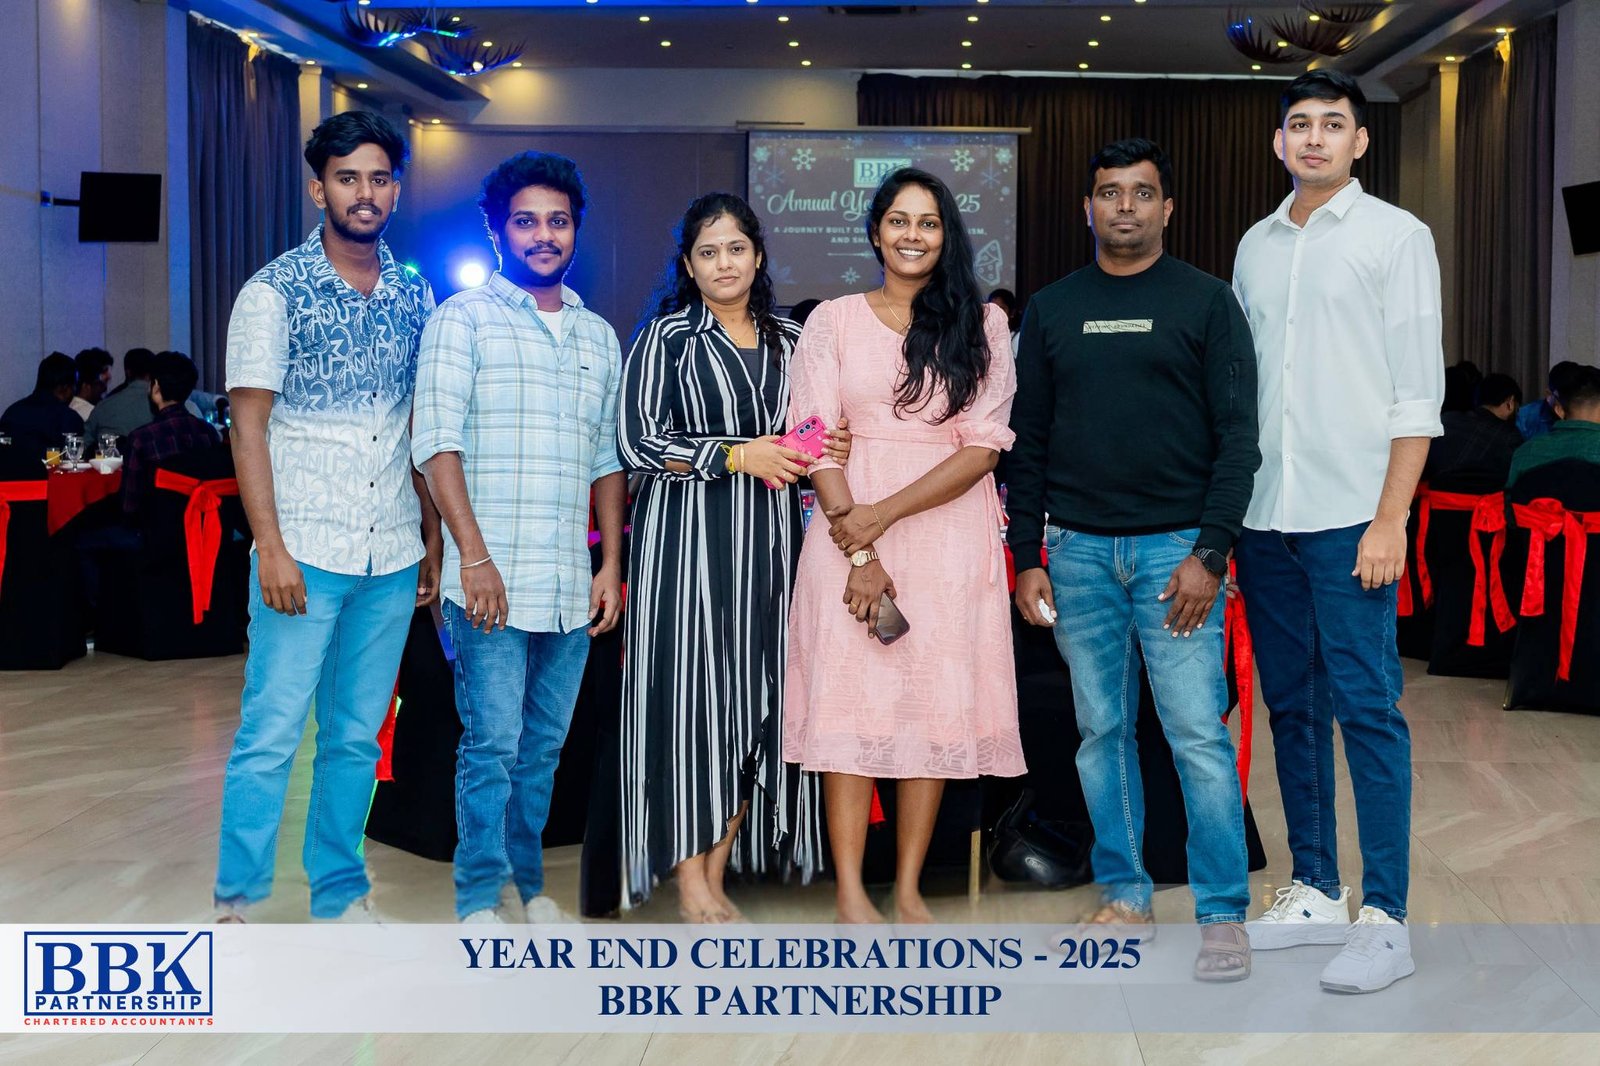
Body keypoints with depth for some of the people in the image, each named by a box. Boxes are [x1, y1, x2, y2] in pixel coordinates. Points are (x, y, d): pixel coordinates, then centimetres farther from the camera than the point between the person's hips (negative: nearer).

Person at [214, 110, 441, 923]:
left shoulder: (415, 296, 9)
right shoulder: (274, 292, -4)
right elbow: (248, 427, -7)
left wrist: (433, 538, 11)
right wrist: (270, 546, -14)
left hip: (392, 555, 4)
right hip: (305, 551, -4)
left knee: (356, 737, 12)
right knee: (270, 735, -2)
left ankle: (339, 894, 23)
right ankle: (236, 904, 9)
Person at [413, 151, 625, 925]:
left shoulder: (597, 337, 16)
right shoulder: (464, 319, -1)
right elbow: (436, 441, -9)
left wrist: (611, 564, 11)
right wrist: (473, 556, -15)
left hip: (571, 584, 5)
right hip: (492, 578, -5)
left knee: (545, 745, 13)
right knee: (492, 744, -4)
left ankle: (528, 881, 26)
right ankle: (479, 901, 7)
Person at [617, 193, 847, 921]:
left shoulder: (788, 340, 14)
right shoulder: (667, 336, 1)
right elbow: (637, 443, -7)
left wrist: (826, 451, 1)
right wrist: (736, 455, -13)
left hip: (766, 539, 5)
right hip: (686, 539, -5)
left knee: (755, 700, 4)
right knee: (694, 696, -6)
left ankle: (719, 873, 13)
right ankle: (689, 880, 2)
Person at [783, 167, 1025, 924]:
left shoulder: (983, 323, 6)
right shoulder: (833, 321, 7)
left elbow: (984, 446, -3)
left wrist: (884, 515, -12)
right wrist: (857, 549, -11)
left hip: (950, 535, 1)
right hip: (849, 531, 0)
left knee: (936, 705, 2)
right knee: (849, 700, -3)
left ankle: (908, 889, 11)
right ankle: (850, 892, 2)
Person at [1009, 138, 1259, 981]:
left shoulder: (1205, 302, 2)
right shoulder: (1052, 309, 10)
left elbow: (1237, 437, -3)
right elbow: (1027, 442, 11)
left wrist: (1210, 554, -11)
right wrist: (1027, 557, 4)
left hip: (1174, 547, -3)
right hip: (1078, 550, 3)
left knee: (1199, 735, -5)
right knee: (1101, 731, 9)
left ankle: (1223, 914, 4)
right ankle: (1124, 894, 20)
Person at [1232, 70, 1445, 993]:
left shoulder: (1395, 235, 0)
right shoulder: (1256, 245, 14)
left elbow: (1418, 390, -6)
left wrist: (1389, 519, -13)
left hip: (1349, 515, -5)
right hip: (1264, 512, 5)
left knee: (1367, 707, -6)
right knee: (1292, 704, 10)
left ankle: (1386, 920, 1)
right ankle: (1315, 892, 21)